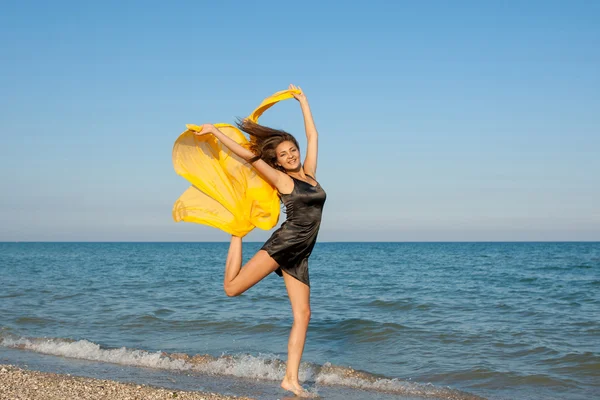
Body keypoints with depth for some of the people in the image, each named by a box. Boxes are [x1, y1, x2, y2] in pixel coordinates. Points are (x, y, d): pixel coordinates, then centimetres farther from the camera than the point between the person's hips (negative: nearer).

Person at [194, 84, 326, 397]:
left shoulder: (309, 173, 14)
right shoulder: (280, 179, 1)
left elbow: (312, 136, 22)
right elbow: (247, 154, 0)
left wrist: (302, 100, 28)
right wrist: (216, 132, 1)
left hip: (299, 256, 5)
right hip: (283, 243, -5)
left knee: (302, 314, -1)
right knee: (232, 288, -9)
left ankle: (291, 378, 0)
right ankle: (238, 232, 18)